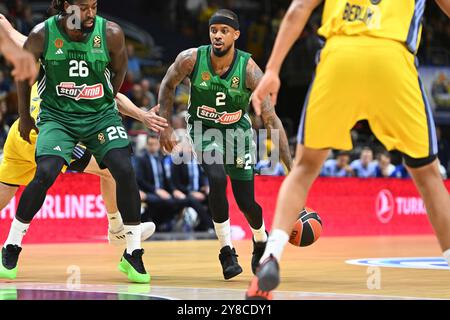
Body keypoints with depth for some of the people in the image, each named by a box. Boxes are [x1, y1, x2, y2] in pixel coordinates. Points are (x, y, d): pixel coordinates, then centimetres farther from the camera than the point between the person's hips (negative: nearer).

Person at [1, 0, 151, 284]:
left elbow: (119, 69, 7)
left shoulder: (111, 33, -13)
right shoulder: (43, 34, -14)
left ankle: (133, 255, -3)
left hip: (100, 114, 1)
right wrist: (25, 117, 9)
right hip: (57, 115, -1)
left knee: (125, 171, -16)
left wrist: (106, 104, 11)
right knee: (44, 175, -20)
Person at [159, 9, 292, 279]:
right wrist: (166, 127, -6)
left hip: (237, 129, 0)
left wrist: (291, 166, -28)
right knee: (217, 179, -28)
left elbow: (271, 119, -24)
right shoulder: (191, 59, -23)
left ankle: (261, 241, 36)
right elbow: (168, 86, -1)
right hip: (204, 128, 0)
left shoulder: (249, 69, -26)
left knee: (246, 202, 0)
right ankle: (227, 251, -12)